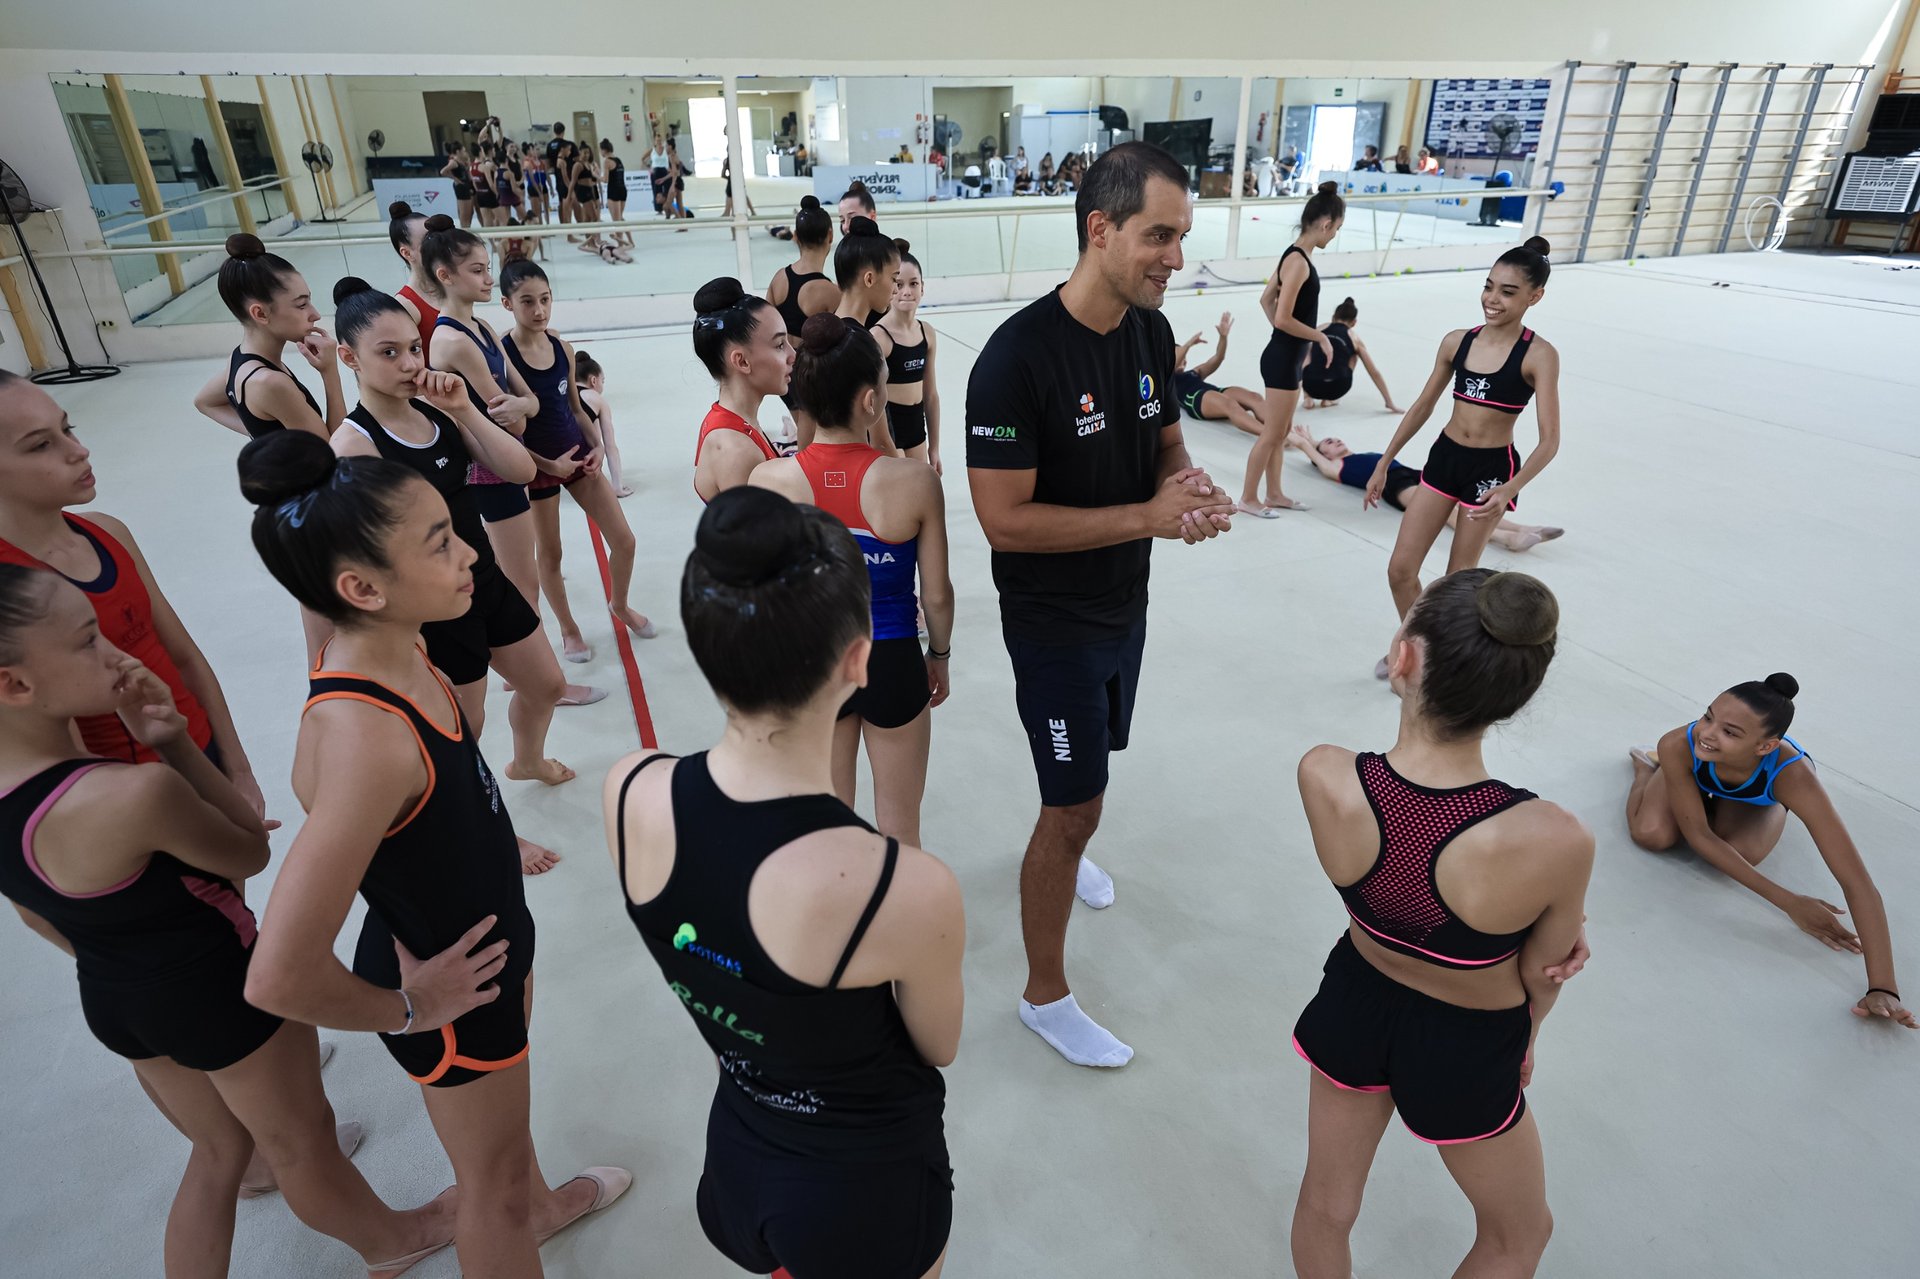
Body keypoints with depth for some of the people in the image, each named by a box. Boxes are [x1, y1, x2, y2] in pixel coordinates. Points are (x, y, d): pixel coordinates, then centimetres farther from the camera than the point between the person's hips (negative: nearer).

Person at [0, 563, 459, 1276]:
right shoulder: (136, 794, -37)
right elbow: (252, 853, -15)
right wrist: (173, 741, -20)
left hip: (108, 1000, 7)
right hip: (221, 993, -6)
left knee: (219, 1150, 30)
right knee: (303, 1146, 20)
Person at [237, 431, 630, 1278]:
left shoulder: (396, 649, -13)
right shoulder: (363, 736, -39)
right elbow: (279, 979, -38)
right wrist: (405, 1009, -21)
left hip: (495, 937, 8)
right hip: (451, 988, -8)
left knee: (507, 1103, 36)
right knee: (495, 1186, 21)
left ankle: (541, 1203, 65)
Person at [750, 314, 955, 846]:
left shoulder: (768, 481, -15)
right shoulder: (915, 481, -19)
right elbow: (937, 593, -9)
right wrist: (939, 656, 10)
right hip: (893, 663, -1)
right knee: (899, 827, 20)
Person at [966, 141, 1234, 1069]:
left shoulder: (1151, 331, -1)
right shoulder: (1017, 357, -26)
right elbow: (1004, 519, -27)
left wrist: (1183, 487, -13)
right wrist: (1147, 516, -28)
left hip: (1126, 603, 8)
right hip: (1052, 620, -7)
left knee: (1090, 760, 28)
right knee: (1075, 808, 1)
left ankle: (1062, 848, 61)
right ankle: (1045, 995, 23)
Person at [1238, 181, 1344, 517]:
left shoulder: (1295, 255, 8)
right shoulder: (1299, 261, -20)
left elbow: (1266, 299, 16)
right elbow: (1283, 318, -25)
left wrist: (1300, 340, 17)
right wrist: (1321, 338, -14)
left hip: (1285, 356, 10)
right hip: (1283, 359, -10)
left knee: (1282, 431, 18)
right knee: (1271, 434, 1)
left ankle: (1274, 494, 29)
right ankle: (1248, 498, 13)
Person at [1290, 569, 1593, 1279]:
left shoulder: (1324, 777, -31)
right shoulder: (1556, 842, -35)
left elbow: (1394, 880, -10)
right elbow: (1541, 977, -13)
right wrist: (1523, 1038, 9)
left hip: (1352, 1006, 2)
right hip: (1464, 1053, -2)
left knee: (1325, 1207, 30)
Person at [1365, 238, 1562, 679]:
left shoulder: (1539, 355, -14)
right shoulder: (1457, 341, -1)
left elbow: (1549, 440, -18)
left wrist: (1509, 489, -35)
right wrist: (1383, 464, 11)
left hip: (1492, 469, -4)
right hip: (1444, 459, 5)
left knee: (1458, 581, 7)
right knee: (1400, 569, 4)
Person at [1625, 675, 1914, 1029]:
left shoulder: (1793, 777, -47)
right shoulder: (1678, 746, -44)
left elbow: (1858, 884, -45)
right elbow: (1697, 835, -33)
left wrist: (1882, 989, -48)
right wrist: (1789, 902, -35)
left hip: (1757, 797, 0)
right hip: (1694, 771, 0)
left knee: (1741, 854, -25)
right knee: (1652, 835, -22)